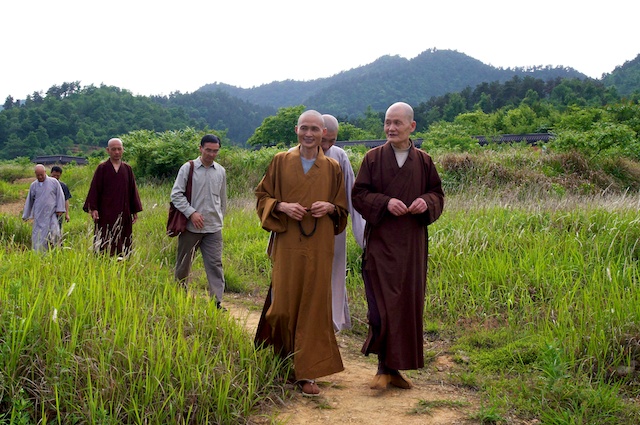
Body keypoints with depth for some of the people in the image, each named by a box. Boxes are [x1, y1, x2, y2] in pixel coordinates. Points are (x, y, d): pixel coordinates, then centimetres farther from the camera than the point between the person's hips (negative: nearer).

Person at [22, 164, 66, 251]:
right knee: (38, 236, 0)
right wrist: (26, 215, 19)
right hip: (39, 216, 2)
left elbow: (60, 196, 5)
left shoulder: (54, 182, 2)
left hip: (52, 214, -2)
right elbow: (29, 201, 17)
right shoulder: (33, 185, 9)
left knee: (54, 233, -17)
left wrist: (59, 209, -4)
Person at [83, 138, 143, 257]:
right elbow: (94, 189, -1)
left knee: (122, 245, 2)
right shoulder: (102, 168, 1)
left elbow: (132, 190, 12)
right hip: (105, 213, -3)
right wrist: (93, 209, -10)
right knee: (105, 246, -5)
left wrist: (135, 211, 10)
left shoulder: (127, 169, 9)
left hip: (123, 214, 3)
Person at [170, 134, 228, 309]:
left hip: (214, 228, 2)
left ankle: (216, 302, -4)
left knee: (215, 264, -5)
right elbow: (176, 194, -6)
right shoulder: (188, 168, -2)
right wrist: (191, 213, -14)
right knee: (183, 264, 9)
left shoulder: (221, 171, 9)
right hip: (190, 227, -2)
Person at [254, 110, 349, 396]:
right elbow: (262, 196, 9)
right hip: (287, 245, -1)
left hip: (318, 248, 1)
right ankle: (281, 358, 28)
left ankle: (306, 372, 10)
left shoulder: (333, 168, 7)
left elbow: (343, 208, 13)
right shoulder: (280, 162, 5)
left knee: (314, 307, 0)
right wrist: (281, 206, -10)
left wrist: (330, 207, -9)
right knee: (284, 305, -1)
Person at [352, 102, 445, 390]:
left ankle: (397, 367, 17)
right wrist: (385, 203, -18)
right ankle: (384, 367, 4)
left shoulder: (423, 161, 8)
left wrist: (426, 202, -12)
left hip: (412, 244, 3)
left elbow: (438, 194, 11)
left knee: (408, 304, 5)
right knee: (383, 305, -8)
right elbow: (358, 195, -1)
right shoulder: (373, 158, 2)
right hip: (381, 242, -3)